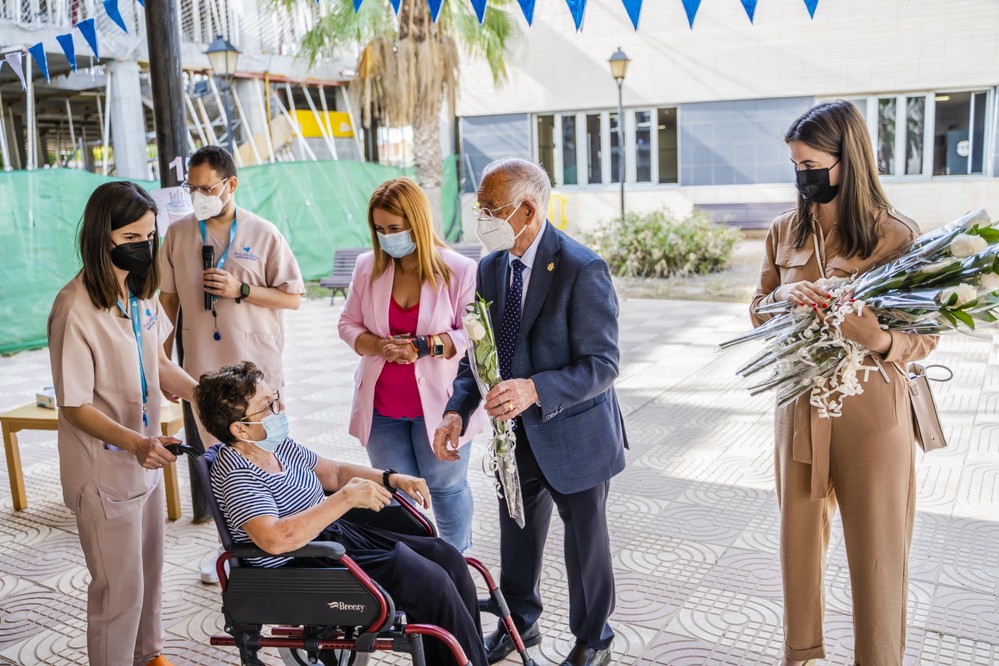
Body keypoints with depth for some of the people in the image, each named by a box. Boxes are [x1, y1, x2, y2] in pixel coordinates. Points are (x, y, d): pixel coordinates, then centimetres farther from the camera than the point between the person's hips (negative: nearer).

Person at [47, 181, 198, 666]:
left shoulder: (140, 291, -1)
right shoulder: (76, 309, -23)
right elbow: (75, 407, -20)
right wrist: (134, 442, -33)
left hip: (146, 457, 8)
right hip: (104, 470, -7)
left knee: (150, 571, 23)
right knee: (119, 586, 8)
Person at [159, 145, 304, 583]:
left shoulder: (263, 234, -4)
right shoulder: (178, 234, 4)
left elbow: (293, 297, -4)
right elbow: (168, 296, 12)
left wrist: (240, 290, -15)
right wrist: (163, 353, 10)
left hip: (256, 365, -3)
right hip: (203, 366, 3)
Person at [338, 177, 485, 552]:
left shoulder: (459, 270, -11)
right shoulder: (367, 267, 0)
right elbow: (348, 324, 8)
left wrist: (427, 346, -24)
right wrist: (377, 346, -13)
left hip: (437, 404, -3)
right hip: (382, 406, 3)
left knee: (446, 487, 14)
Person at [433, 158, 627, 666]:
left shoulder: (582, 270, -22)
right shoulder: (490, 267, 0)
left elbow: (602, 365, -23)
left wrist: (535, 390, -38)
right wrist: (457, 412, -11)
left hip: (574, 434, -6)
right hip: (516, 434, 6)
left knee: (584, 541, 15)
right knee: (516, 536, 22)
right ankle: (519, 623, 48)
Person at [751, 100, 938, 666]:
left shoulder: (897, 236, -11)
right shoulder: (786, 231, 3)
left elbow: (926, 336, -8)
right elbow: (759, 313, 7)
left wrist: (880, 340, -30)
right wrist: (783, 296, -16)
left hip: (871, 413, -4)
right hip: (800, 408, 5)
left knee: (876, 550, 8)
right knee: (800, 536, 17)